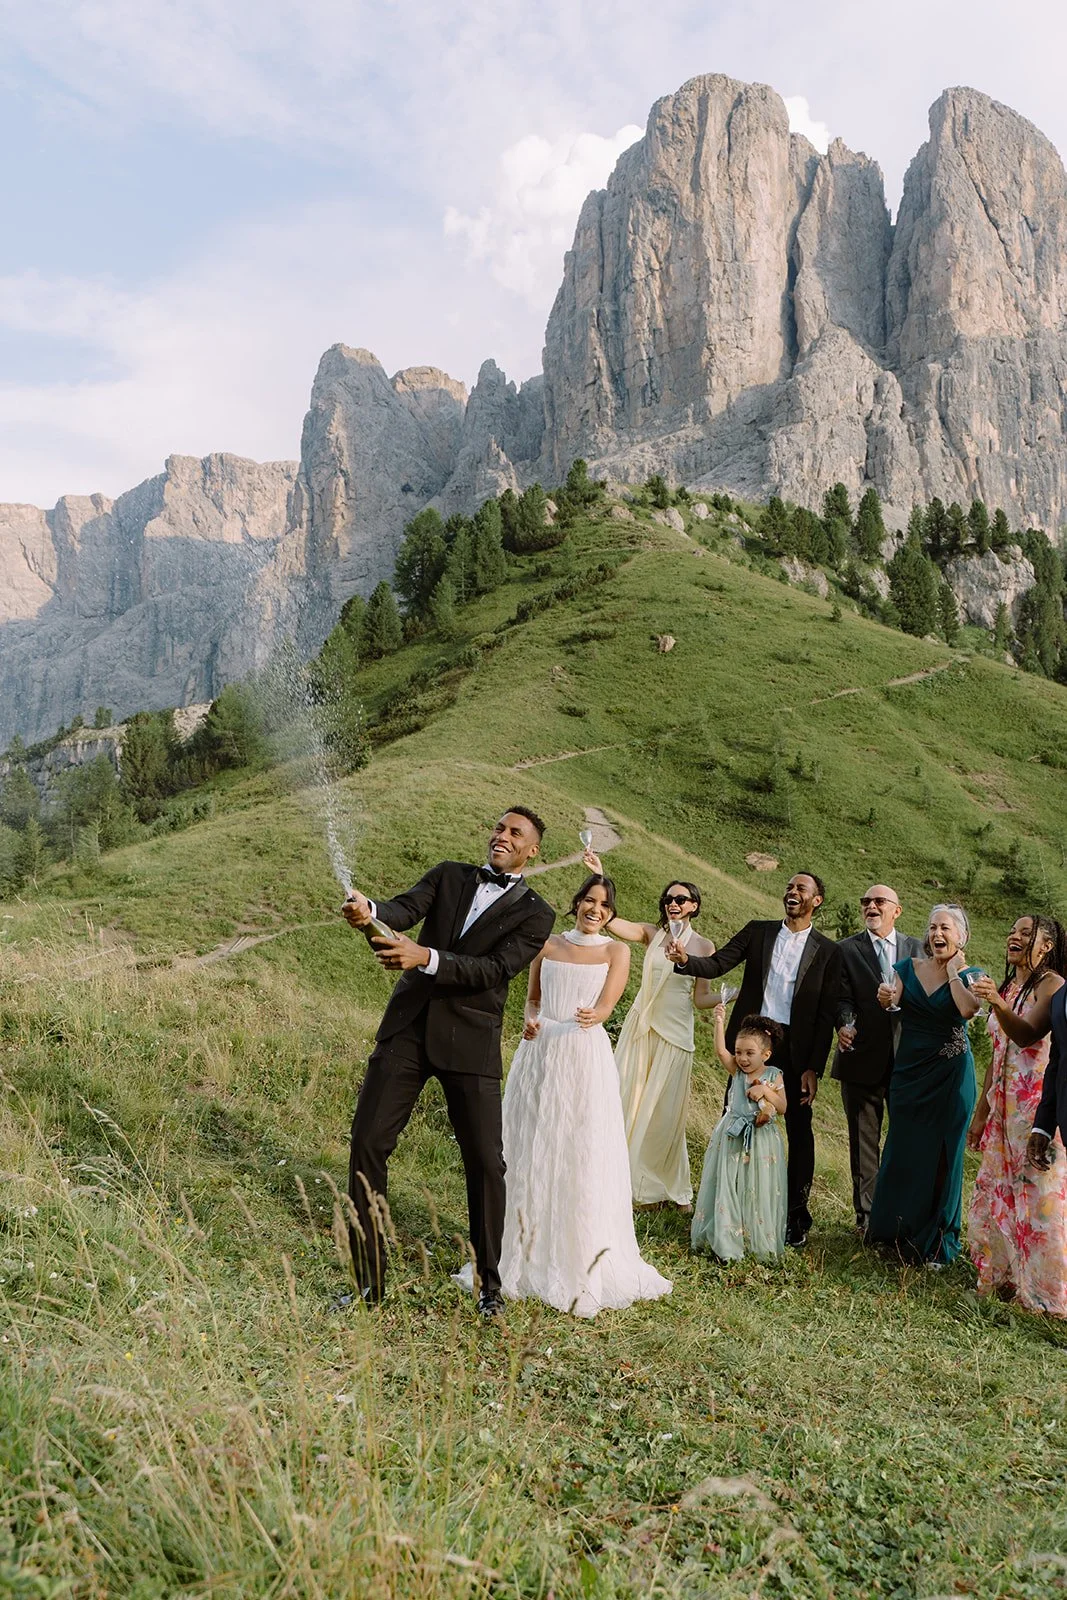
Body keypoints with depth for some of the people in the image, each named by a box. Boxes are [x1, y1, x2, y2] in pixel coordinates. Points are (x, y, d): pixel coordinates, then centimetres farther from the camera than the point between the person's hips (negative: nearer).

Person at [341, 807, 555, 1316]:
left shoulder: (534, 914, 2)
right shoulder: (449, 875, 11)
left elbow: (494, 969, -13)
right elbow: (407, 908, -7)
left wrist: (426, 957, -28)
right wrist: (370, 910, -32)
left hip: (470, 1040, -2)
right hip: (408, 1026, 3)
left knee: (485, 1161, 0)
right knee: (367, 1143, -1)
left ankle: (489, 1282, 21)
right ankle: (370, 1282, 13)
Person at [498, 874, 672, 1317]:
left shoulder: (616, 951, 3)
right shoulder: (548, 944, 10)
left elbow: (607, 1004, -9)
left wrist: (592, 1016, -31)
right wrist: (530, 1020, -5)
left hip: (585, 1058, -3)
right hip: (539, 1056, 3)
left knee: (583, 1157, -4)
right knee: (530, 1152, 6)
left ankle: (582, 1265, 8)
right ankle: (528, 1257, 19)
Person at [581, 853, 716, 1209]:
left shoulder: (704, 946, 0)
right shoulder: (651, 934, 1)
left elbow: (701, 998, 1)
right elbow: (610, 919, -14)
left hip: (675, 1034, -1)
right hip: (640, 1028, 1)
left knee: (665, 1111, 6)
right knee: (627, 1102, 5)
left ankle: (668, 1186, 24)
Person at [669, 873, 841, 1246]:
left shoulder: (827, 951, -1)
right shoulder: (758, 932, 5)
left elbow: (826, 1015, -3)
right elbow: (718, 963, -5)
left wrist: (814, 1068, -8)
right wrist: (686, 959, -26)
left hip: (795, 1049, -1)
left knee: (799, 1132, 6)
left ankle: (796, 1215, 20)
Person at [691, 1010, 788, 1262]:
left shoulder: (773, 1076, -3)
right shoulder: (737, 1070, 0)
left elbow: (782, 1108, -6)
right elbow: (720, 1050, -13)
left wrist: (766, 1091, -19)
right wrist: (720, 1022, -20)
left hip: (761, 1141, -1)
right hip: (733, 1138, 2)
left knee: (757, 1191, 6)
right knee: (727, 1187, 4)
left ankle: (757, 1240, 19)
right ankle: (725, 1238, 14)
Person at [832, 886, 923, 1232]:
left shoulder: (915, 949, 8)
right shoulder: (846, 950, 1)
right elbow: (844, 999, -7)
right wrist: (845, 1025, -27)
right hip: (863, 1059, -2)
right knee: (864, 1141, 7)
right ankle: (866, 1215, 17)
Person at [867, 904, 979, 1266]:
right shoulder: (909, 967, 4)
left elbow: (969, 1009, -24)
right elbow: (890, 1002, -10)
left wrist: (953, 971, -13)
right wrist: (885, 998, -32)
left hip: (949, 1076, -3)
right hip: (909, 1070, 3)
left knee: (941, 1153, 4)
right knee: (902, 1148, 11)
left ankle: (935, 1242, 18)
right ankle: (892, 1226, 29)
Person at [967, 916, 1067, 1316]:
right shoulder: (1006, 987, 15)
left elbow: (1028, 1034, -24)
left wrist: (998, 1004, -41)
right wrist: (981, 1113, 16)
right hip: (1004, 1105, 8)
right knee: (998, 1191, 10)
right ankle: (1003, 1279, 21)